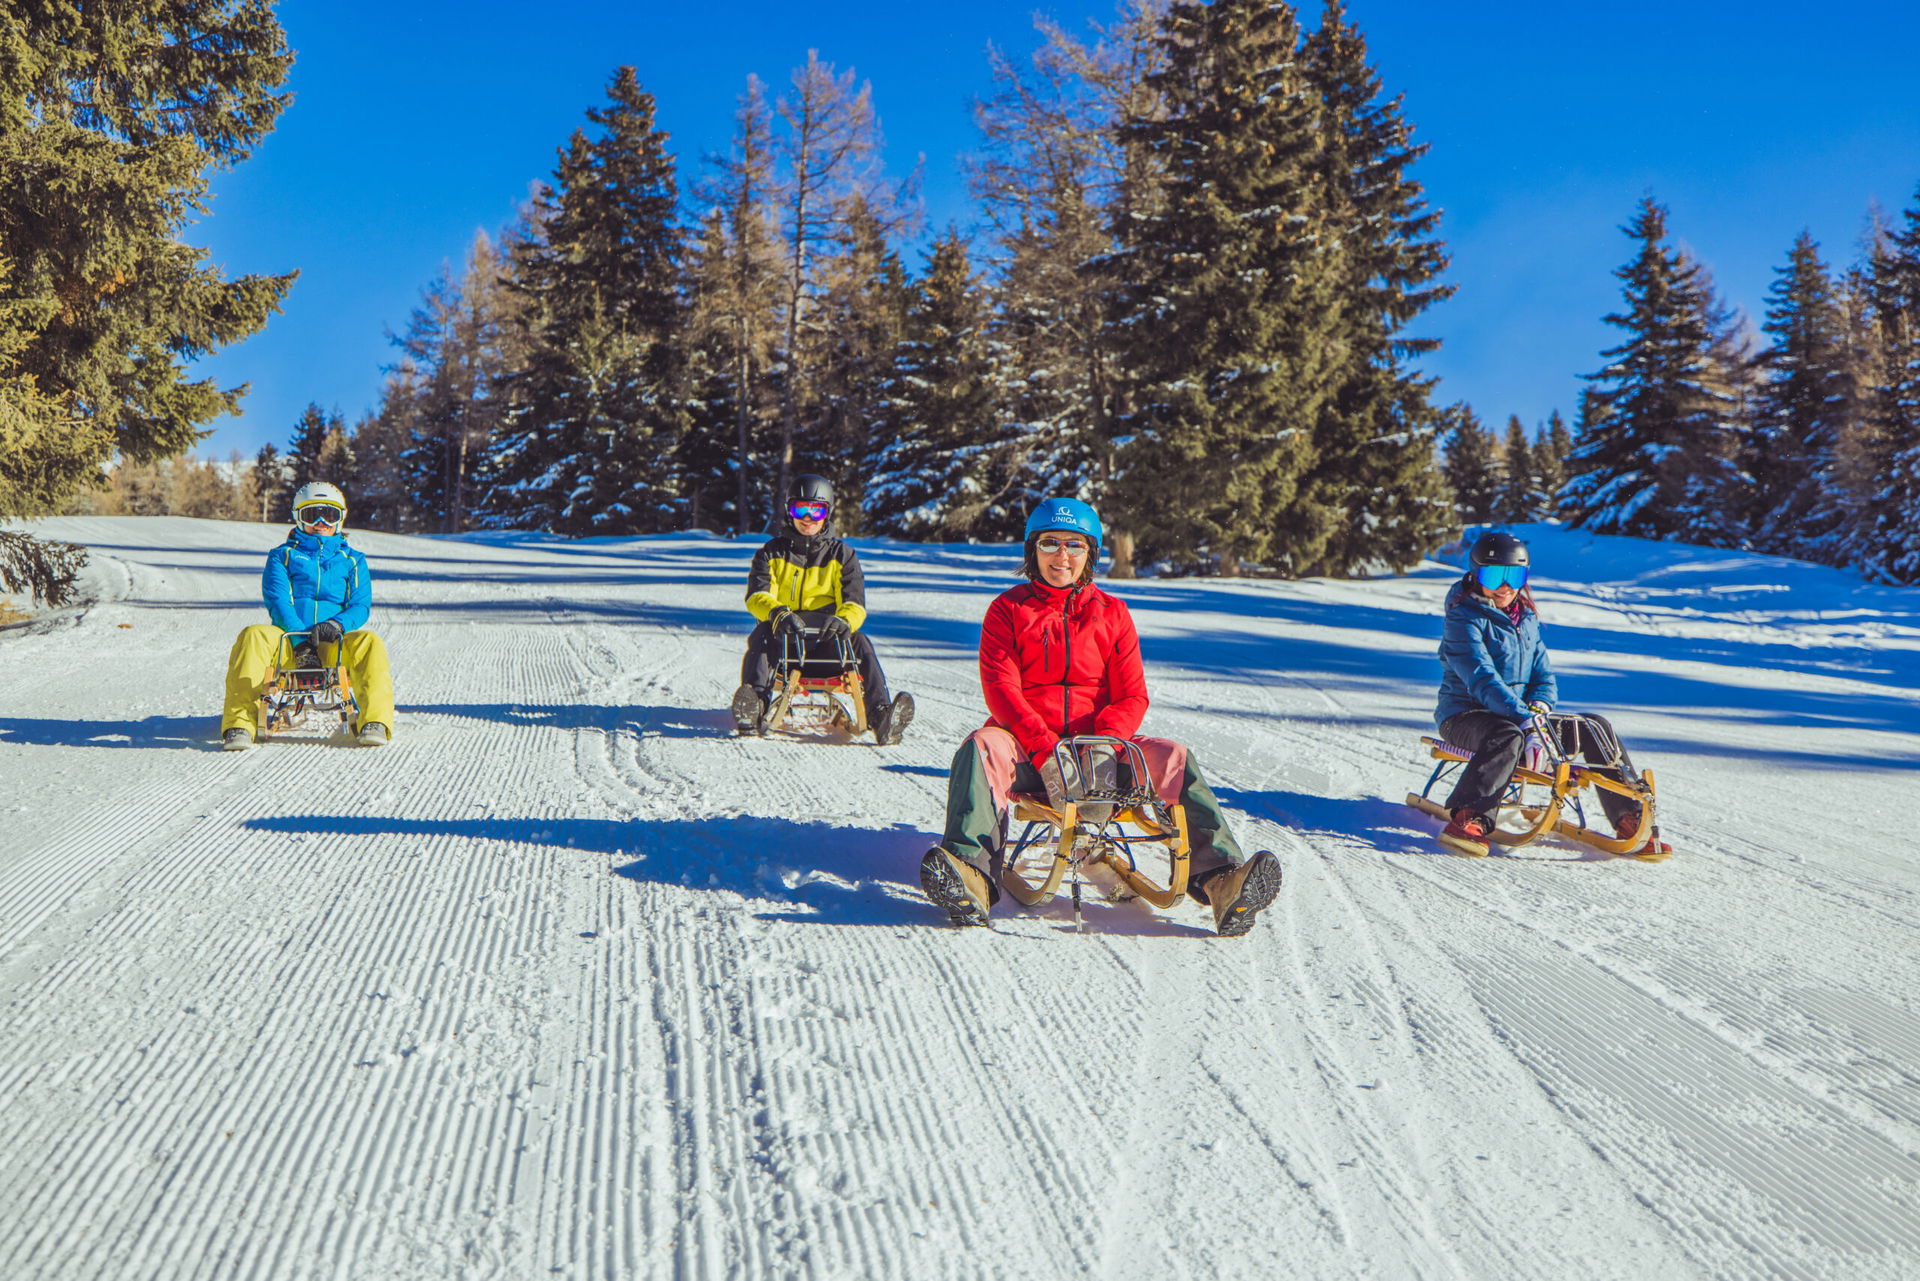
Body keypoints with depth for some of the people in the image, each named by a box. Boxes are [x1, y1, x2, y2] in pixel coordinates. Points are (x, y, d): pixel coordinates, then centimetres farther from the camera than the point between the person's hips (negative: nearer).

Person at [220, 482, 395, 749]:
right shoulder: (282, 555, 17)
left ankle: (374, 723, -38)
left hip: (334, 645, 0)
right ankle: (240, 725, -36)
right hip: (289, 641, 0)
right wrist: (300, 640, -17)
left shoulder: (353, 560, 20)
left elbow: (361, 606, 7)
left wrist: (337, 625, -18)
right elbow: (278, 600, 1)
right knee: (253, 636, -32)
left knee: (369, 643, -31)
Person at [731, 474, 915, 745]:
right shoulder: (772, 552, 12)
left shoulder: (842, 555, 12)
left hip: (826, 641, 0)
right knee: (761, 635, -32)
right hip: (783, 636, 0)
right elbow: (757, 597, -4)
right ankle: (755, 706, -49)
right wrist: (778, 613, -29)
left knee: (860, 642, -29)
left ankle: (881, 715, -43)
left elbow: (855, 604, 0)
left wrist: (844, 621, -27)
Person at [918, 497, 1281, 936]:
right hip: (1028, 746, -1)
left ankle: (1220, 878, -37)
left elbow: (1133, 697, 5)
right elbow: (1000, 687, -6)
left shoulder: (1111, 613, 12)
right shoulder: (1008, 609, 8)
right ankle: (970, 876, -51)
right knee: (981, 748, -33)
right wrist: (1046, 752, -22)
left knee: (1174, 759, -23)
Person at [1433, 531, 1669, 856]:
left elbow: (1544, 677, 10)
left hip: (1521, 715, 7)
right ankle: (1469, 819, -47)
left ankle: (1630, 820, -5)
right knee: (1507, 735, -39)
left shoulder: (1526, 619, 13)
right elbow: (1482, 680, -24)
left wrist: (1538, 709, -13)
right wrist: (1526, 721, -35)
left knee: (1594, 727, -6)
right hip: (1465, 716, -7)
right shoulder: (1464, 619, -11)